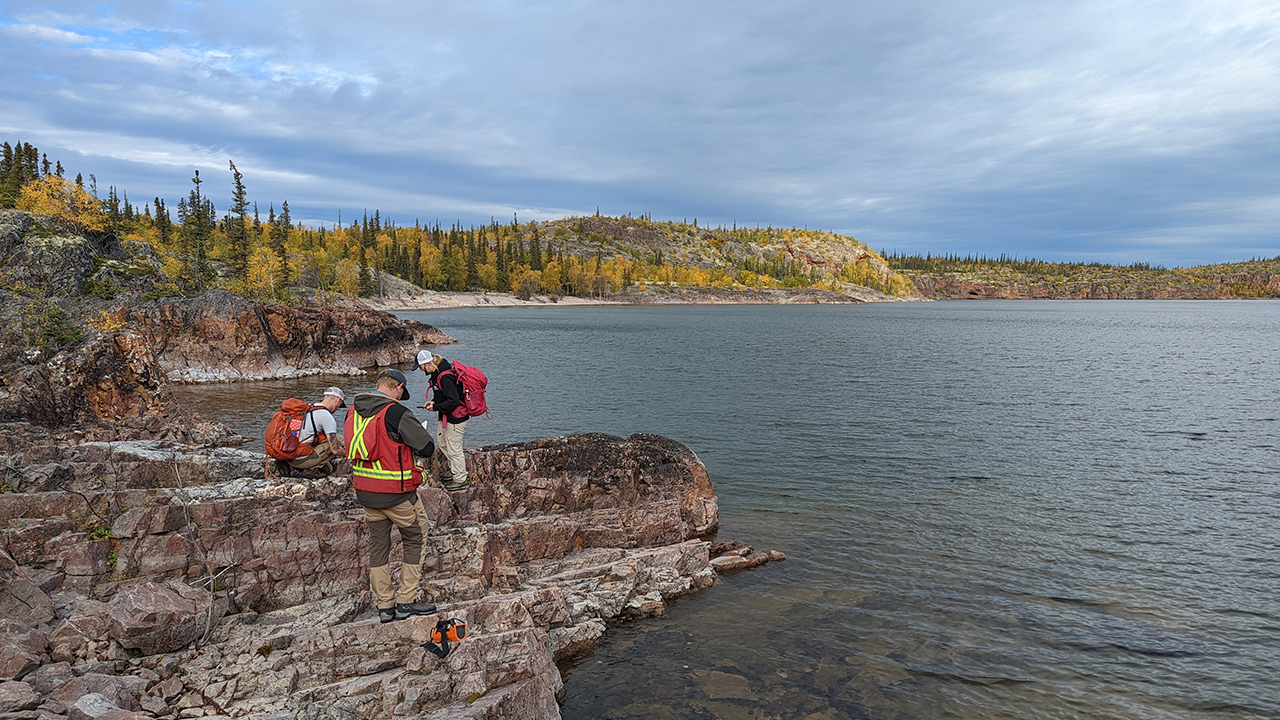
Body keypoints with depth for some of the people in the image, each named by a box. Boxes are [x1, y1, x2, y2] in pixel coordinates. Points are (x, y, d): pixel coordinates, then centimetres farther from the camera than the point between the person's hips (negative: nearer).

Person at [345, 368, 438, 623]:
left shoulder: (354, 409, 4)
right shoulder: (396, 413, -19)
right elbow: (428, 448, -17)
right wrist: (415, 452, 6)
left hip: (364, 490, 7)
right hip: (396, 492, -7)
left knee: (378, 545, 15)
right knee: (416, 539, 10)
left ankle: (385, 606, 20)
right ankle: (406, 601, 11)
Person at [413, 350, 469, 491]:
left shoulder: (445, 377, -28)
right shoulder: (437, 374, 5)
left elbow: (453, 401, -29)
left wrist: (435, 407, -17)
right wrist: (434, 401, 2)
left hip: (456, 418, -11)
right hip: (446, 417, 11)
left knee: (453, 448, 1)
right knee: (441, 441, 22)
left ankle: (460, 481, 15)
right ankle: (454, 470, 37)